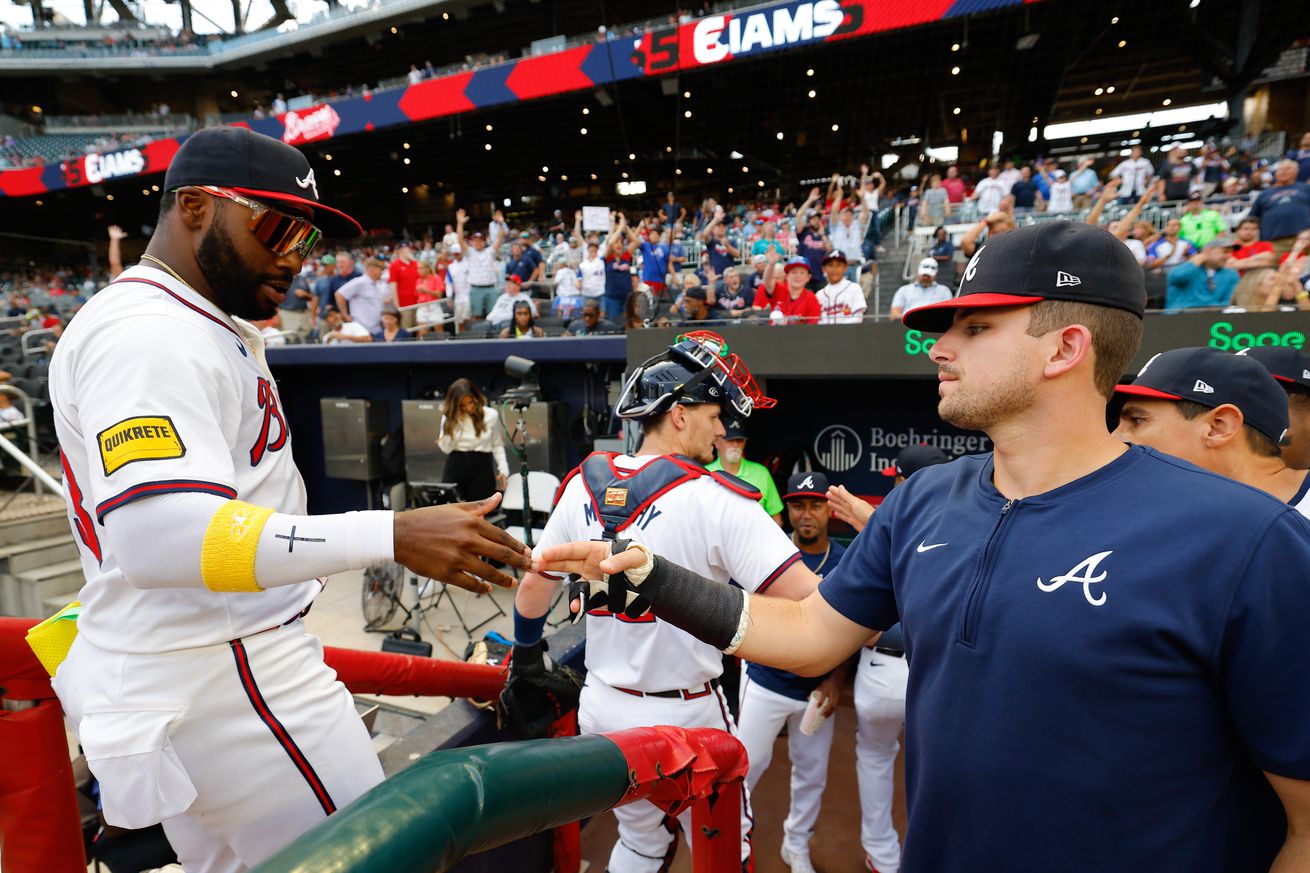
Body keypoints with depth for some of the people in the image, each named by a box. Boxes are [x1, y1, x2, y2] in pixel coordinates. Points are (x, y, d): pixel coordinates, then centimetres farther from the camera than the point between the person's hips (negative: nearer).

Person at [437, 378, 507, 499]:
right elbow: (446, 448, -6)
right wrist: (456, 423, -12)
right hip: (455, 466, 2)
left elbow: (497, 445, 8)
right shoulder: (449, 417, 2)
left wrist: (503, 468, -4)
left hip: (482, 467, -1)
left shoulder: (491, 415, -2)